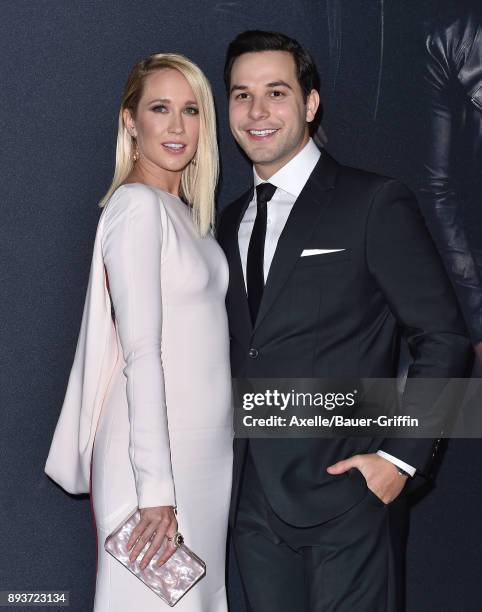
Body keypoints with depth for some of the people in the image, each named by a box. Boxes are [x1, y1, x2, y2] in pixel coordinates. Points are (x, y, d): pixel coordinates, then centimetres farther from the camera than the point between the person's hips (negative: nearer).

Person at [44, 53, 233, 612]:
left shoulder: (185, 211, 13)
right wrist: (156, 487, -21)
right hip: (157, 455, -9)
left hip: (204, 452, 9)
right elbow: (141, 352, -19)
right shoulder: (136, 205, -14)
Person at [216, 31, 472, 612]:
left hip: (346, 492, -5)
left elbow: (443, 339, -7)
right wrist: (227, 463, 7)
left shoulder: (375, 203, -6)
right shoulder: (230, 221, 13)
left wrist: (402, 459, -12)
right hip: (253, 497, 6)